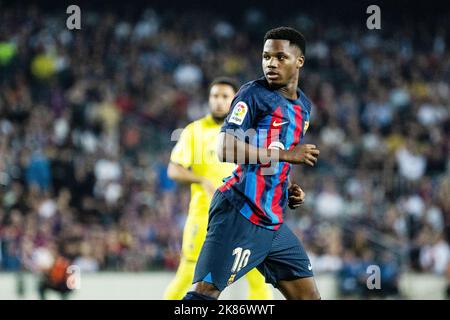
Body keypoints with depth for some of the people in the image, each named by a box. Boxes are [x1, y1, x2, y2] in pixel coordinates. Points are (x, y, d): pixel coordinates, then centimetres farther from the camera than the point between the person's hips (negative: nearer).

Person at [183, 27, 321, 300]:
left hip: (272, 221, 8)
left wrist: (290, 190, 12)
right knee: (206, 291, -18)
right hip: (239, 213, -8)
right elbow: (226, 150, -18)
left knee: (309, 296, 7)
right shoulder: (254, 93, -6)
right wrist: (286, 154, -17)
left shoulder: (304, 106, 18)